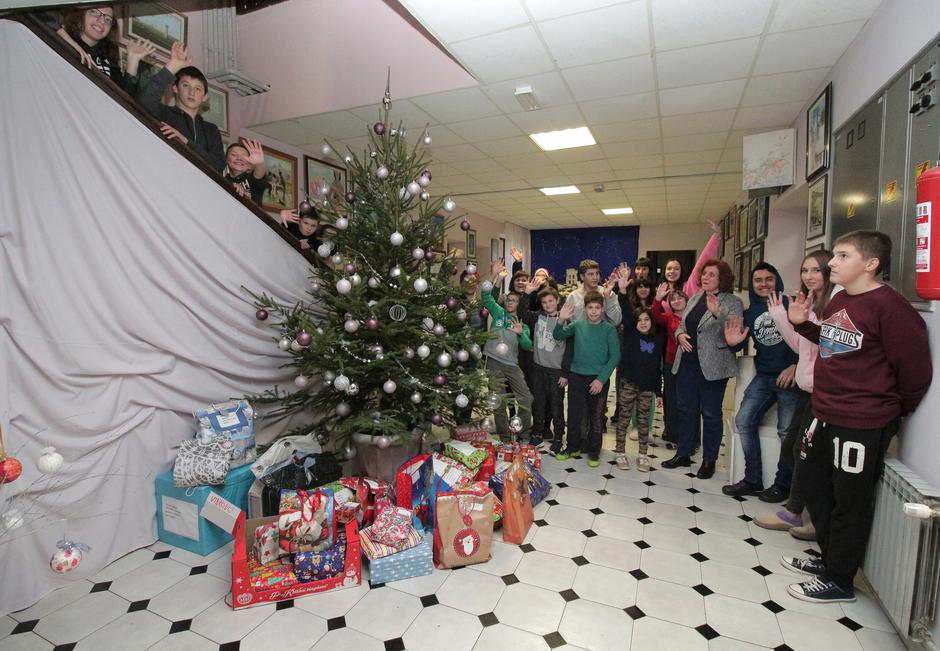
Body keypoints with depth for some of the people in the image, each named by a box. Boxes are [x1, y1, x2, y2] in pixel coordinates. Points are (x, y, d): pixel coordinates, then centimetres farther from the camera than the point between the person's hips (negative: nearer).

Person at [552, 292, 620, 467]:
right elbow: (558, 336, 1)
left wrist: (601, 379, -14)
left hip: (599, 379, -2)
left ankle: (594, 451, 26)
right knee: (574, 415, 11)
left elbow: (615, 356, -7)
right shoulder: (578, 325, 2)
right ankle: (573, 447, 29)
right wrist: (561, 320, -18)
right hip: (577, 376, 2)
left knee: (596, 417, 9)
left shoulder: (609, 329, -5)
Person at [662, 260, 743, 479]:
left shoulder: (733, 303, -6)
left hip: (712, 367, -5)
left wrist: (717, 313, -32)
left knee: (710, 413, 6)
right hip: (687, 363, 6)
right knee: (686, 409, 14)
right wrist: (680, 335, -3)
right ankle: (683, 454, 27)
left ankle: (709, 460, 21)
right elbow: (681, 325, 18)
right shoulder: (695, 298, 11)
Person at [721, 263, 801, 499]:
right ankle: (753, 480, 12)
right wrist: (733, 342, -11)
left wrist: (795, 366, -15)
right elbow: (739, 346, 11)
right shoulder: (750, 313, 11)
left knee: (787, 431, -5)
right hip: (763, 377, 5)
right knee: (743, 421, 0)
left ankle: (783, 484, 14)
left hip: (790, 377, -5)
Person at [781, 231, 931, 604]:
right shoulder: (838, 301, 8)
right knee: (814, 489, 20)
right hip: (823, 415, 8)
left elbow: (915, 369, -12)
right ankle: (830, 558, 40)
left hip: (862, 425, -8)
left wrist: (895, 412, 3)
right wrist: (801, 323, 7)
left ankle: (840, 581, 25)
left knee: (849, 503, 7)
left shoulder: (889, 306, -17)